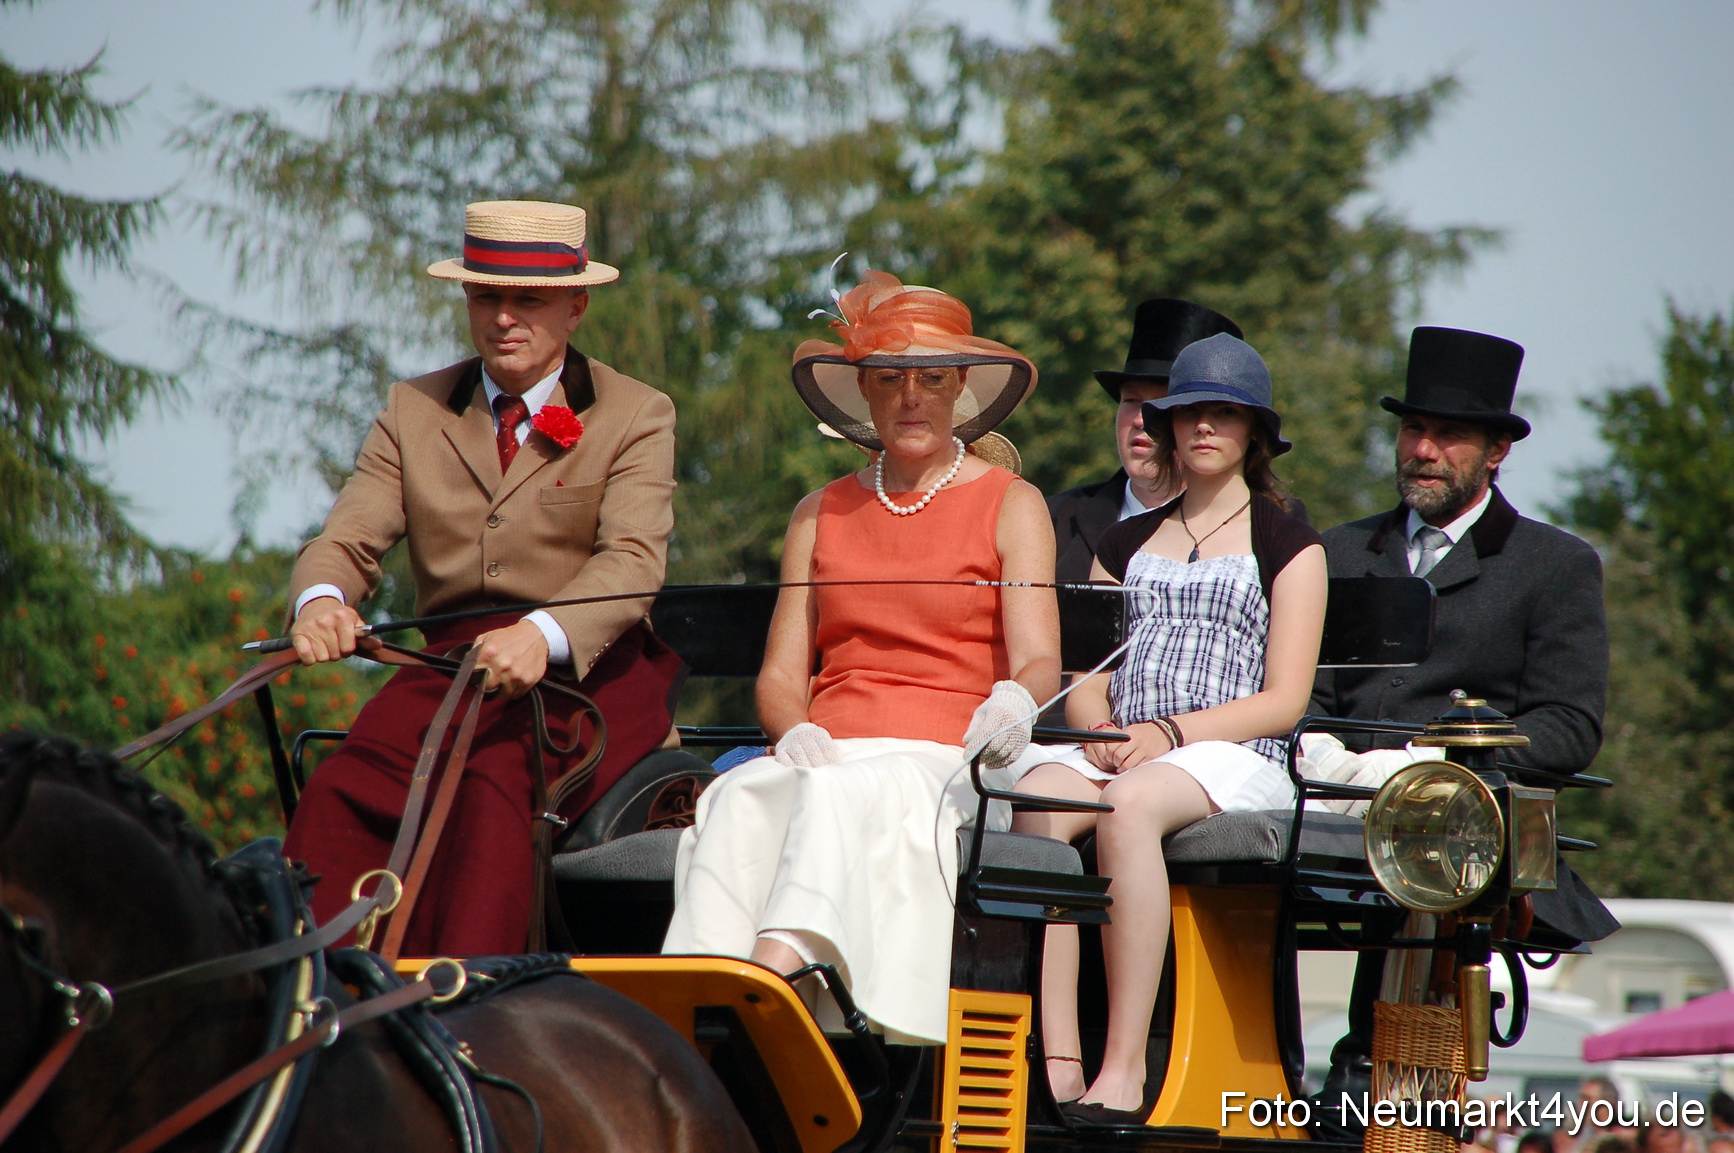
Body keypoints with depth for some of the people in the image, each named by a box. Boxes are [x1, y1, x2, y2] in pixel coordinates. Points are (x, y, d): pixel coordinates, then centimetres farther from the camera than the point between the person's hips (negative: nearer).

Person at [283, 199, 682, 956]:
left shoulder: (636, 417, 5)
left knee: (491, 789, -34)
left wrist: (542, 635, -33)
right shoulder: (413, 412, 17)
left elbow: (633, 559, -11)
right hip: (449, 667, 4)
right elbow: (349, 538, 6)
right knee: (337, 796, -25)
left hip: (590, 672, -4)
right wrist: (320, 600, -21)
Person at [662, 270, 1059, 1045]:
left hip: (949, 767, -3)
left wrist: (1016, 700, -26)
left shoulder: (1011, 507, 12)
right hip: (829, 753, 3)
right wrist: (798, 732, -8)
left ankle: (778, 969, -61)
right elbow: (780, 675, 17)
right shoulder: (821, 515, 23)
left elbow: (1039, 661, 0)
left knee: (846, 798, -38)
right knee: (740, 801, -32)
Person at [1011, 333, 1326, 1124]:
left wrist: (1171, 733, -13)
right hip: (1119, 755, 4)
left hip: (1234, 762, -4)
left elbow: (1283, 701, 1)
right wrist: (1100, 728, -6)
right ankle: (1056, 1066, -40)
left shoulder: (1289, 547, 12)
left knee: (1128, 807, -38)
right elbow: (1084, 680, 18)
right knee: (1035, 800, -32)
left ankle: (1125, 1071, -41)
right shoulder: (1126, 543, 26)